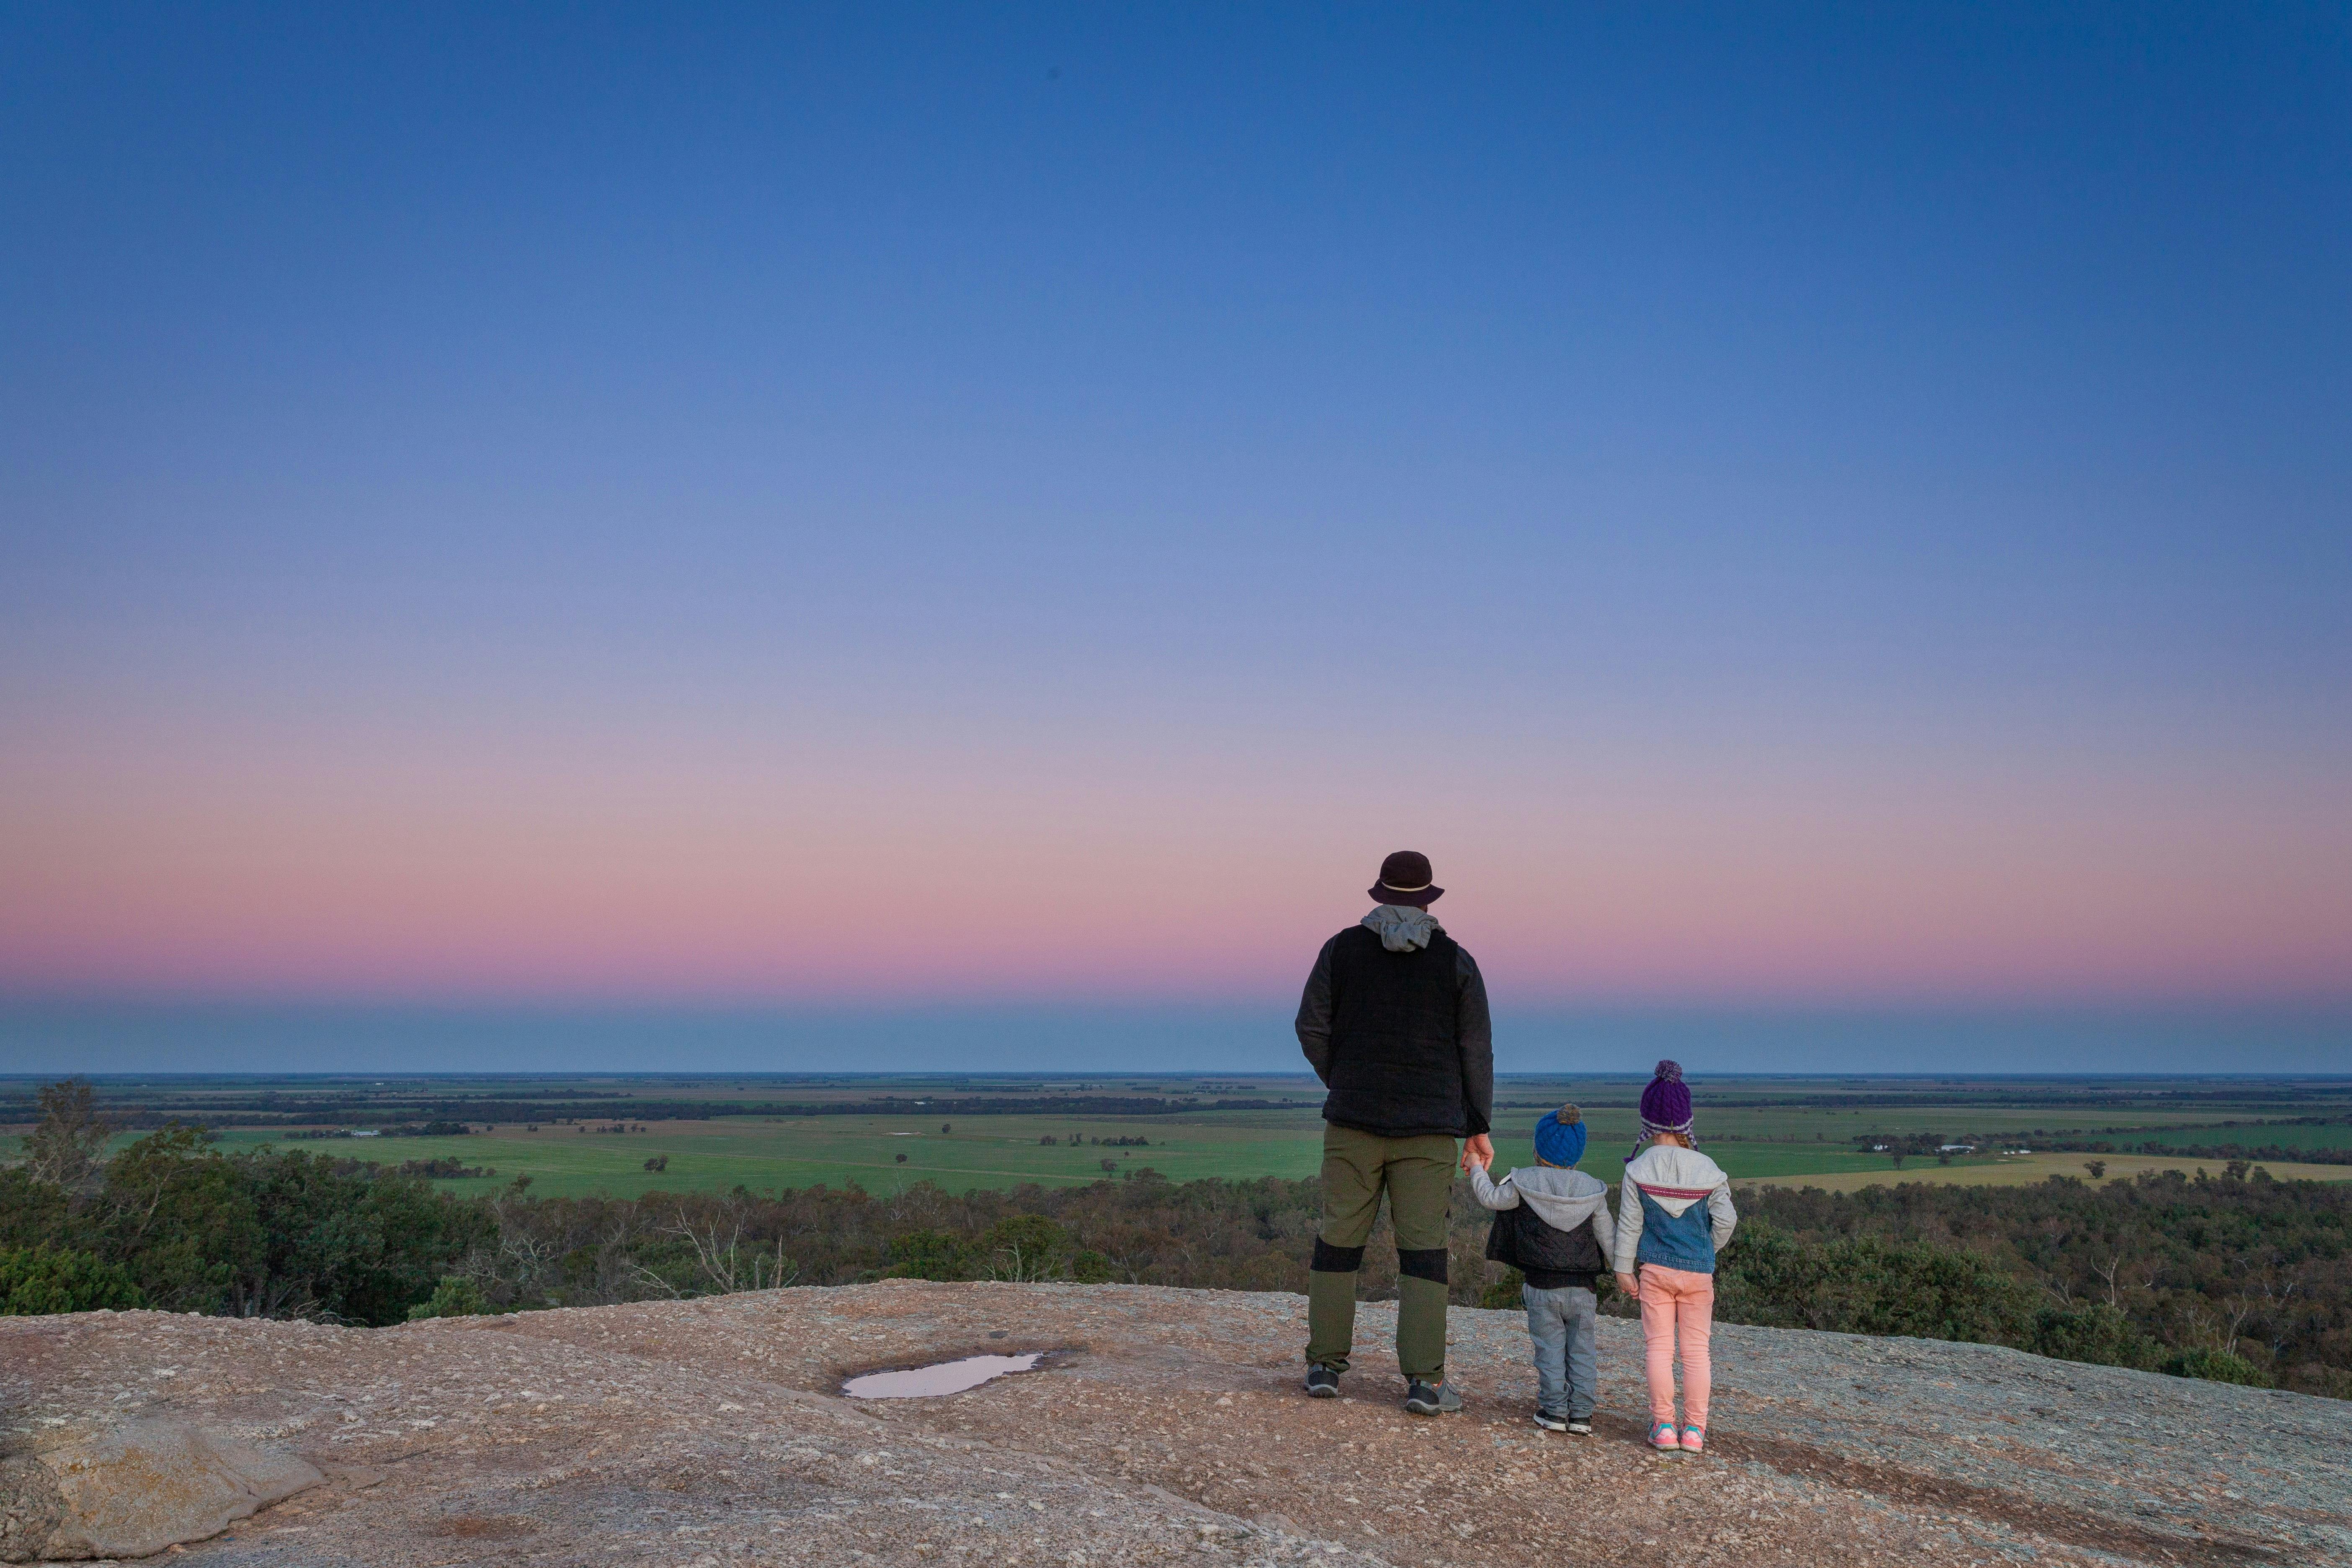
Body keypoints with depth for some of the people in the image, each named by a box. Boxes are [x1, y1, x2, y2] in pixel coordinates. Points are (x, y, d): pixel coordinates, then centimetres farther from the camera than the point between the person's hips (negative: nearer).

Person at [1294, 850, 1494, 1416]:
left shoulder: (1343, 948, 1)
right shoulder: (1455, 961, 1)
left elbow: (1311, 1029, 2)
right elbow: (1476, 1049, 2)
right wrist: (1479, 1126, 9)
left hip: (1354, 1120, 1)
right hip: (1429, 1127, -1)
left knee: (1340, 1238, 8)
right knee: (1423, 1247, 1)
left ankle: (1325, 1364, 10)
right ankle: (1424, 1380, -3)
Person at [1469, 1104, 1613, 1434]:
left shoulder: (1524, 1184, -7)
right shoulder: (1592, 1191, 0)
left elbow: (1491, 1198, 5)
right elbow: (1608, 1239, 5)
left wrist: (1477, 1170, 21)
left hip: (1542, 1286, -2)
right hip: (1582, 1288, 2)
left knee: (1550, 1349, 5)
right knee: (1581, 1351, 7)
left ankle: (1554, 1411, 4)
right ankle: (1580, 1415, 5)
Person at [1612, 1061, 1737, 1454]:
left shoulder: (1638, 1169, -8)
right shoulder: (1707, 1169, -6)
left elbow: (1629, 1224, -4)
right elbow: (1726, 1219, -4)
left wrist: (1624, 1268, 4)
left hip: (1655, 1269, 0)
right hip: (1699, 1273, 0)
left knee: (1659, 1347, 6)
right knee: (1696, 1350, 7)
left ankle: (1663, 1426, 6)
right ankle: (1694, 1429, 8)